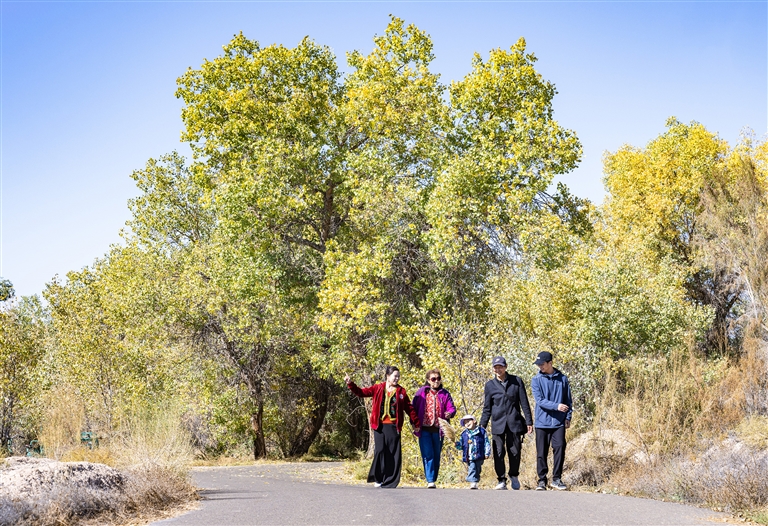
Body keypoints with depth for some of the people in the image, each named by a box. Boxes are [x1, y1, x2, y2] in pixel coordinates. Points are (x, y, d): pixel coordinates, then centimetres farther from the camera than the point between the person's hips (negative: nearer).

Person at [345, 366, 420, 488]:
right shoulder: (378, 388, 6)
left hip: (393, 426, 1)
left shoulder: (401, 391, 6)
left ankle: (390, 482, 7)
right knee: (380, 450, -7)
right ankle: (378, 478, 8)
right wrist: (350, 384, -4)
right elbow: (361, 392, 7)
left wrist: (416, 423, 10)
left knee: (393, 454, -1)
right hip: (379, 425, 0)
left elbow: (409, 408, 9)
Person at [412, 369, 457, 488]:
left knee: (436, 456, 7)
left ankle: (433, 480, 18)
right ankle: (430, 481, -10)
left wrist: (450, 413, -20)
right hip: (424, 429, -2)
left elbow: (451, 407, 3)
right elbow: (414, 408, 6)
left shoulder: (444, 394, 8)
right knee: (428, 455, -9)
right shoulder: (421, 392, 4)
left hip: (438, 430, 2)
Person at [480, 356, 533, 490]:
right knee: (498, 453, -5)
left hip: (514, 422, 0)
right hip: (498, 424, 0)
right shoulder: (490, 385, 6)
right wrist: (482, 425, 5)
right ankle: (502, 481, 7)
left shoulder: (517, 381, 4)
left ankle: (514, 475, 26)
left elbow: (524, 403, 6)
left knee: (515, 452, 3)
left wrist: (529, 421, 2)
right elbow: (487, 408, 10)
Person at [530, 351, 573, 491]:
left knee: (560, 449, -6)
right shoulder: (536, 380, 1)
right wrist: (556, 406, -20)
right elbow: (539, 400, -9)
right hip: (542, 422, 0)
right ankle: (542, 480, 12)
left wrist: (568, 417, 4)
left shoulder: (562, 378, 6)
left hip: (558, 422, 0)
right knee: (541, 452, 3)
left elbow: (568, 400, 12)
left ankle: (557, 479, 5)